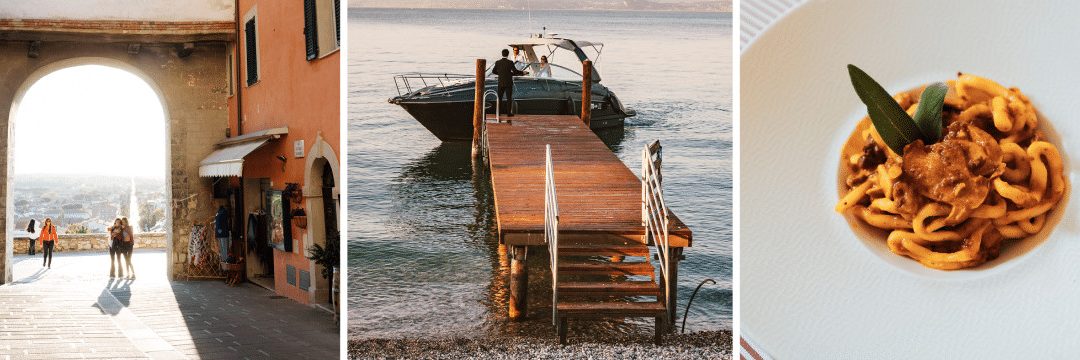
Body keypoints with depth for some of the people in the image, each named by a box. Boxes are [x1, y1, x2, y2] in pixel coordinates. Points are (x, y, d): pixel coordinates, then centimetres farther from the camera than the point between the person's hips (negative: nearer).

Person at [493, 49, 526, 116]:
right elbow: (515, 71, -12)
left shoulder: (498, 62, -1)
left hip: (501, 83, 3)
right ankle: (509, 112, 1)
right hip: (508, 83, -3)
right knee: (509, 98, 3)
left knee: (499, 98, 11)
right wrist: (522, 73, 4)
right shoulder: (510, 62, -12)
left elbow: (494, 71, 10)